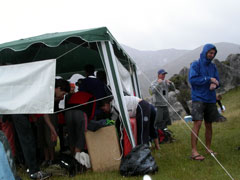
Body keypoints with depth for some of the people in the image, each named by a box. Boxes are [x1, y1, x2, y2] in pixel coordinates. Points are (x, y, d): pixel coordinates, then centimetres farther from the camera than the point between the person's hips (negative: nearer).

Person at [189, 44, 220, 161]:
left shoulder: (213, 66, 14)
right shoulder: (195, 65, -2)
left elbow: (217, 81, 14)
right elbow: (192, 79, -14)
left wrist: (214, 84, -11)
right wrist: (208, 79, -17)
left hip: (210, 99, 6)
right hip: (198, 98, -6)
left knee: (209, 125, 11)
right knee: (197, 123, -14)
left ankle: (208, 148, 22)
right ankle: (194, 151, -15)